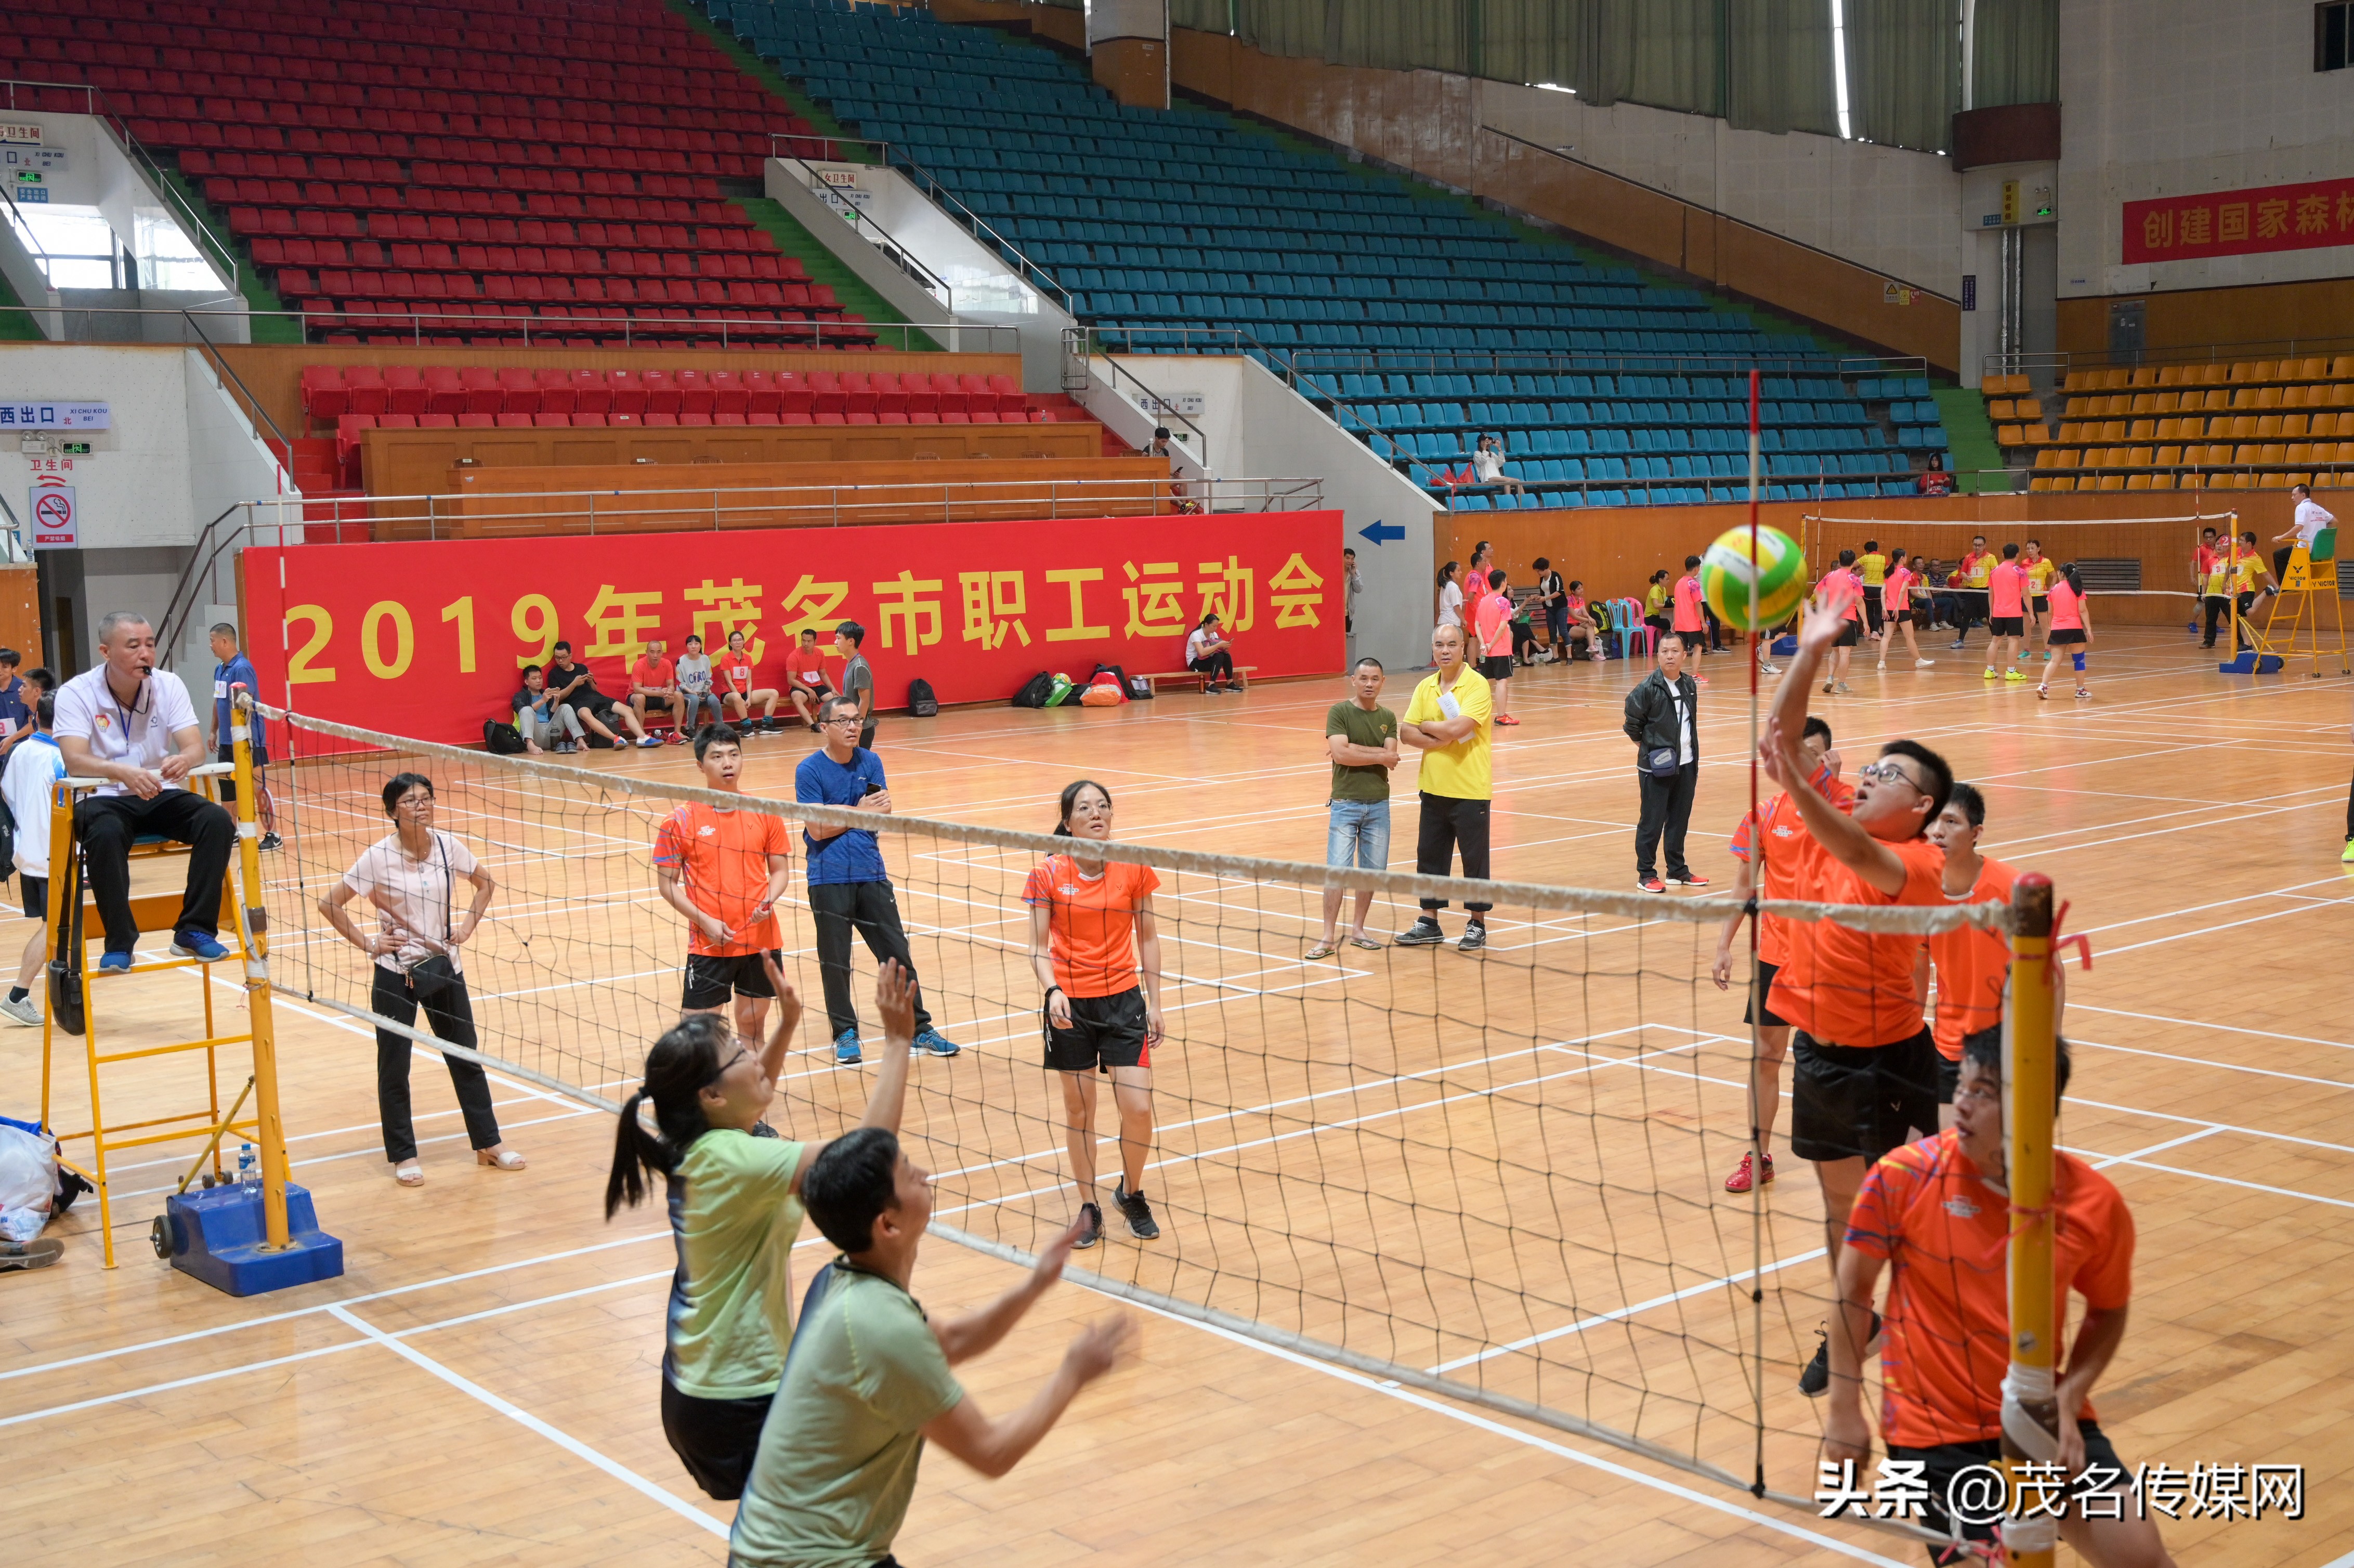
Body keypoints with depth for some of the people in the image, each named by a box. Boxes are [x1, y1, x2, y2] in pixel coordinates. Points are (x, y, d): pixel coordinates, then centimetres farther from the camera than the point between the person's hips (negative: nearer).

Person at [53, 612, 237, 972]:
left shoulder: (168, 685, -2)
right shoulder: (76, 693, -11)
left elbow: (196, 748, -10)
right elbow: (75, 760, -24)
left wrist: (184, 760, -37)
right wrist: (123, 773, -45)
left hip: (161, 796, 3)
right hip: (104, 799, -3)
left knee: (218, 821, -24)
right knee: (106, 833, -37)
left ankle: (195, 931, -16)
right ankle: (119, 943, -23)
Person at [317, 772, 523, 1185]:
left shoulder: (449, 846, -4)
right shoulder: (379, 857, -14)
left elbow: (485, 883, 13)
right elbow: (329, 903, -8)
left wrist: (468, 924, 2)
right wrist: (367, 943, -11)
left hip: (445, 965, 3)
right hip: (396, 972, -3)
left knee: (466, 1058, 10)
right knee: (394, 1067, 5)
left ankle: (488, 1144, 22)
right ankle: (403, 1155, 18)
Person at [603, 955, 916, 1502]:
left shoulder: (700, 1145, 2)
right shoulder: (731, 1159, -25)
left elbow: (752, 1101, 27)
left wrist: (787, 1024, 18)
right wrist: (897, 1042, -25)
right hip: (737, 1403, -10)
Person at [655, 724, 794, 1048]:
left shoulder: (765, 813, 3)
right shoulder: (681, 820, -4)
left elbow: (780, 869, 10)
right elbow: (666, 883, -2)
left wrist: (768, 902, -11)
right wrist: (705, 921, -12)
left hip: (761, 938, 3)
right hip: (708, 945, -3)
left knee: (752, 1021, 12)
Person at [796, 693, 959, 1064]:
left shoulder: (870, 762, 5)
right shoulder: (810, 770, -7)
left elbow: (883, 815, 0)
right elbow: (817, 829, -12)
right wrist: (860, 812, -7)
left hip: (871, 873, 4)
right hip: (828, 878, -3)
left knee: (897, 952, 4)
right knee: (835, 960, 3)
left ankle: (920, 1029, 12)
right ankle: (845, 1033, 17)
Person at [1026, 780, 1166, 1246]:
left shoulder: (1133, 869, -4)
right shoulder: (1047, 874, -7)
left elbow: (1148, 936, 5)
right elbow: (1039, 945, -5)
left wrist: (1154, 1003, 4)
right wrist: (1052, 989, -23)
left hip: (1123, 998, 1)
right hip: (1070, 1004, -1)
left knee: (1138, 1107, -5)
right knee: (1079, 1108, 7)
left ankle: (1131, 1191, 22)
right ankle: (1089, 1205, 24)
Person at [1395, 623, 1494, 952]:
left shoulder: (1477, 685, -12)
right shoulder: (1426, 687, 7)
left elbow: (1456, 728, -24)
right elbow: (1406, 732, 1)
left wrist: (1427, 726, -7)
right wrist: (1440, 740, -15)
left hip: (1470, 790, -6)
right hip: (1433, 788, 6)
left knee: (1474, 858, 4)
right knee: (1429, 855, 11)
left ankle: (1477, 925, 16)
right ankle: (1429, 924, 21)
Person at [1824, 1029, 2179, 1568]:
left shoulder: (2094, 1203, -10)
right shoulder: (1906, 1177, -15)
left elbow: (2108, 1311, 7)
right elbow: (1854, 1287, -3)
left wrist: (2066, 1401, -7)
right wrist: (1844, 1408, -2)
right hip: (1934, 1429, -2)